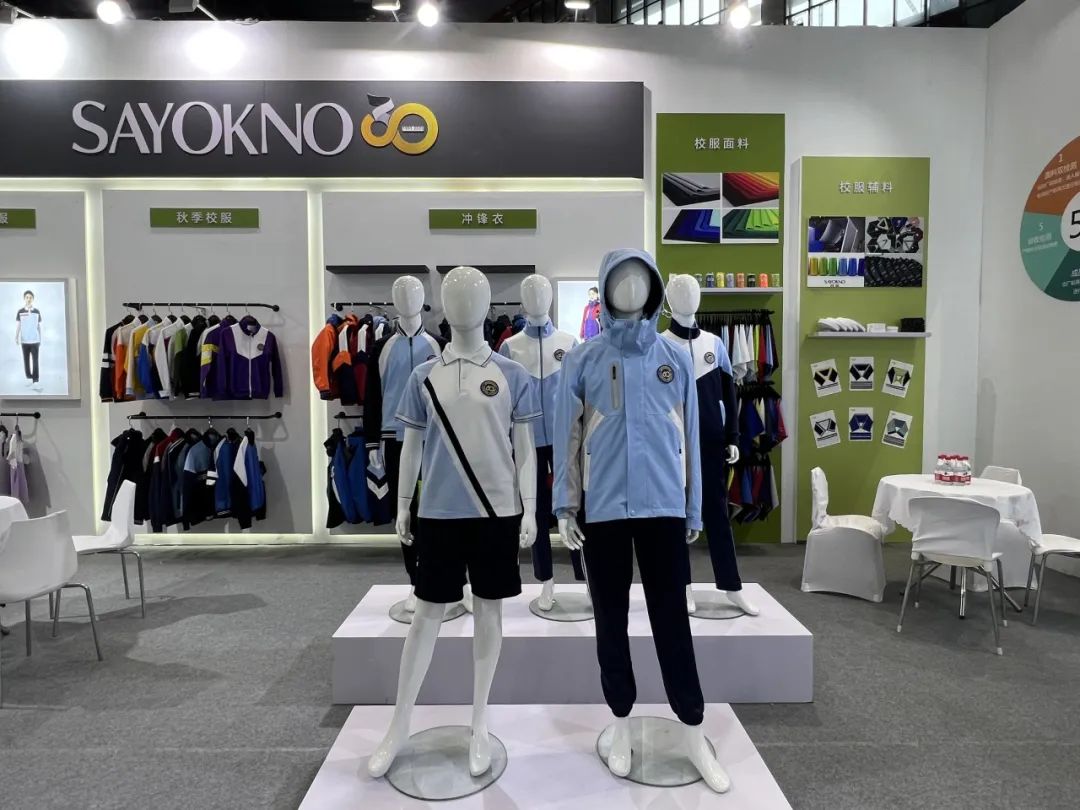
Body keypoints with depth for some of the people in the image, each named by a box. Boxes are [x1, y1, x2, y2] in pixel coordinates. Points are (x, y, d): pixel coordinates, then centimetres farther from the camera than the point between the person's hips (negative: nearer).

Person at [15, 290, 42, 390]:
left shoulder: (37, 312, 2)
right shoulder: (20, 312, 0)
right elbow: (18, 326, 2)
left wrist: (40, 340, 10)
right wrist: (16, 338, -10)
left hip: (35, 341, -1)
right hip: (24, 341, 1)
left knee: (35, 361, -4)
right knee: (26, 361, 9)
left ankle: (35, 382, -6)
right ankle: (29, 378, 20)